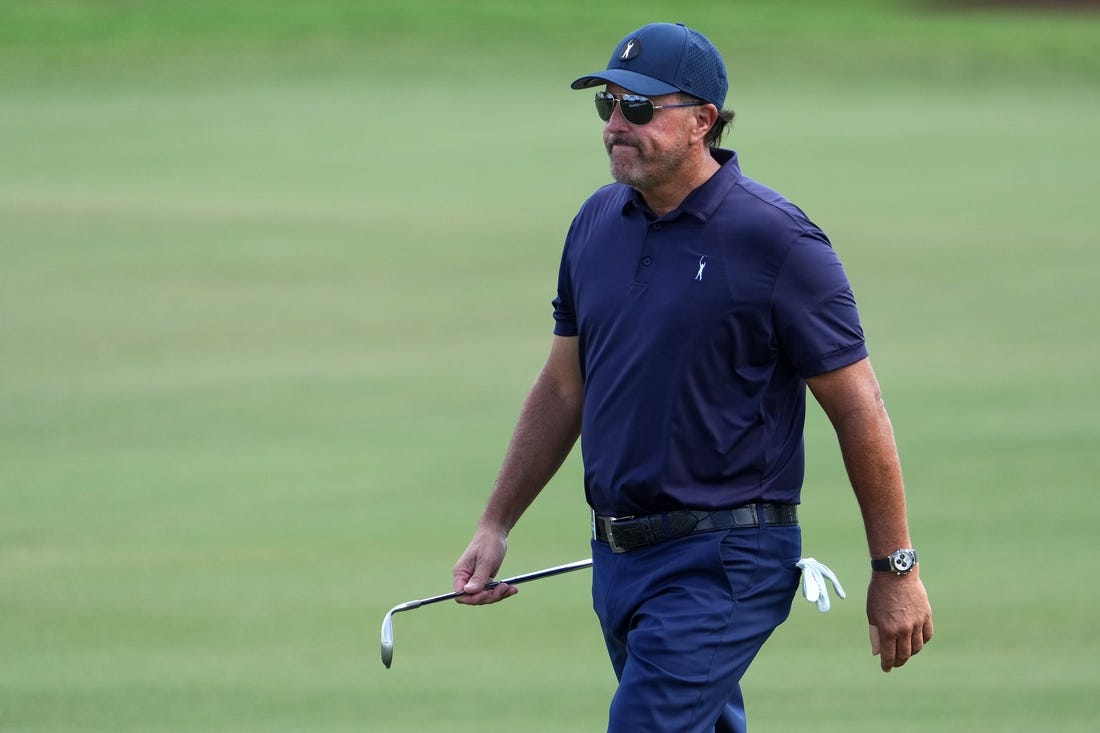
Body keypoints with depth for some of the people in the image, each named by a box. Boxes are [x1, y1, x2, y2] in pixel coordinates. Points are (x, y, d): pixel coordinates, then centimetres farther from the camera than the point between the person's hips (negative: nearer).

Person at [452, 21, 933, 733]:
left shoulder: (776, 240, -13)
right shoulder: (598, 222, 8)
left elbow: (858, 410, -9)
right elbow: (564, 388, 18)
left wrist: (896, 570, -8)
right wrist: (496, 526, 14)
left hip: (724, 566, -8)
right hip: (618, 558, 8)